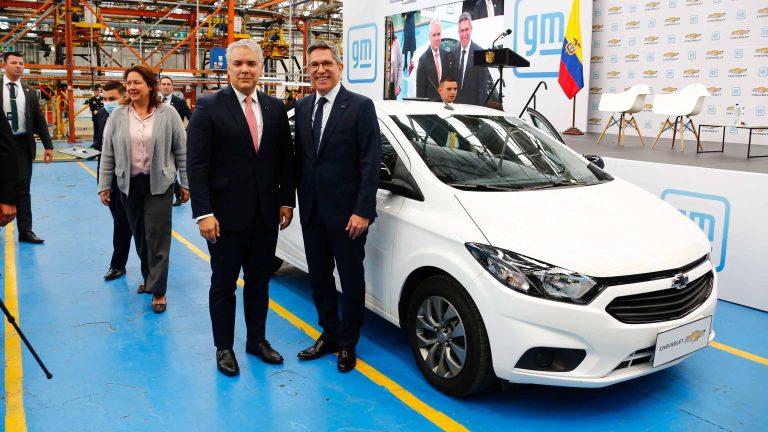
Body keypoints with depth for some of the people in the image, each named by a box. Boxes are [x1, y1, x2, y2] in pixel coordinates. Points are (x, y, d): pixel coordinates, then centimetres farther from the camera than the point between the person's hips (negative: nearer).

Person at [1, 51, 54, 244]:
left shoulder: (30, 92, 9)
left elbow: (39, 120, 9)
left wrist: (48, 146, 3)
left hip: (22, 144, 2)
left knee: (23, 189, 4)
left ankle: (25, 231, 8)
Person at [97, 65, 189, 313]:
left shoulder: (168, 115, -4)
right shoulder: (117, 116, 2)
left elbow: (181, 151, -1)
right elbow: (108, 153, 6)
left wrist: (186, 183, -1)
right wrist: (104, 185, 5)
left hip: (159, 184, -3)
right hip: (129, 184, 3)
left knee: (157, 236, -3)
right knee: (139, 235, 13)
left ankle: (158, 290, 6)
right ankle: (149, 277, 32)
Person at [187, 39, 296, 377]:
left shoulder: (275, 108, 6)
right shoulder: (209, 107, -7)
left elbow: (286, 159, 9)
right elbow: (197, 164, -11)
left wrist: (287, 201, 4)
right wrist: (203, 213, -16)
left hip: (266, 213, 4)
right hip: (226, 214, -4)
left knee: (259, 283, 16)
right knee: (224, 285, 11)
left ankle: (257, 340, 33)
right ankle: (224, 347, 26)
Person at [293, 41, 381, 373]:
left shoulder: (360, 106, -8)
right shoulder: (302, 108, 9)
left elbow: (370, 162, -12)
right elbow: (300, 157, 13)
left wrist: (363, 211, -17)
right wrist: (299, 200, 7)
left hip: (346, 212, -5)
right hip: (312, 211, 6)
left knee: (351, 280, 7)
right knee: (319, 277, 15)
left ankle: (347, 343, 25)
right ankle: (329, 334, 33)